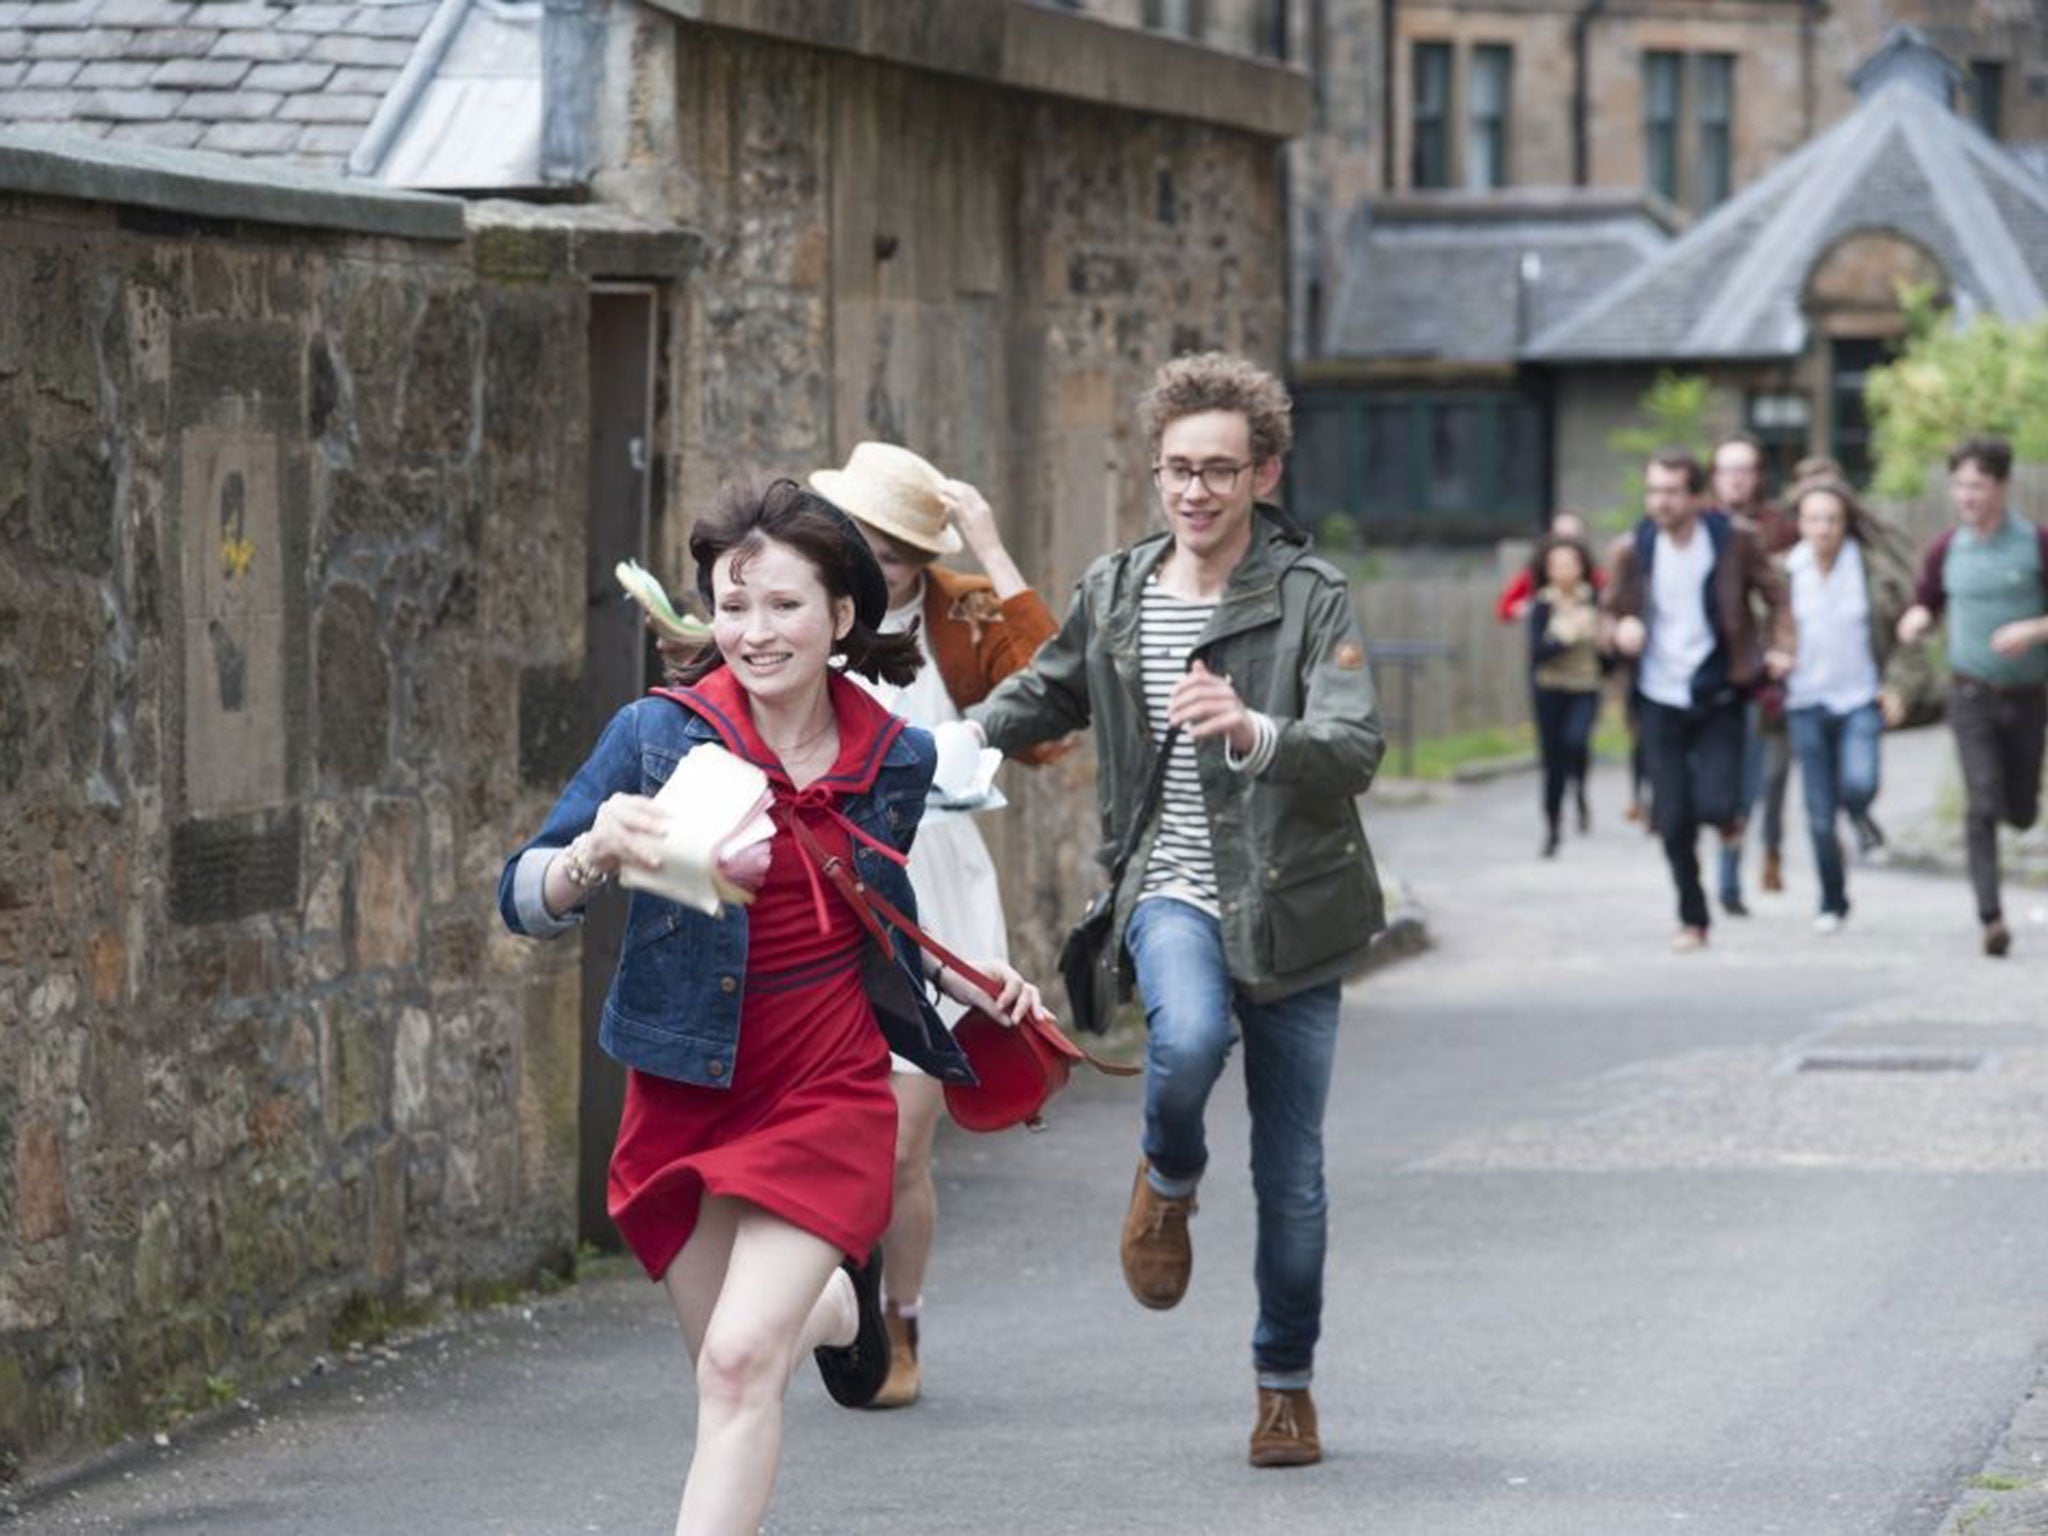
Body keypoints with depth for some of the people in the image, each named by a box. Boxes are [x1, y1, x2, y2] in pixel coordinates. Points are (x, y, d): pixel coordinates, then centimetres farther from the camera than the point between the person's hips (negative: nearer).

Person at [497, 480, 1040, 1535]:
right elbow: (525, 902, -15)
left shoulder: (893, 759, 0)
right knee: (728, 1365, 15)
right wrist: (597, 850, -35)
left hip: (830, 1090, -1)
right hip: (686, 1089, 1)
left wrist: (970, 982, 6)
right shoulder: (657, 735, -10)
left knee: (741, 1362, -17)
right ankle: (834, 1304, 52)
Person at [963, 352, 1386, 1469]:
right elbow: (1050, 694, 24)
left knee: (1292, 1175, 5)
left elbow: (1356, 747, -23)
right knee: (1189, 1035, -33)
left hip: (1289, 906, -1)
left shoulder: (1313, 597, -9)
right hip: (1171, 890, 1)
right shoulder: (1115, 592, 4)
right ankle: (1167, 1185, 0)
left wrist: (1254, 734, -41)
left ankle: (1286, 1382, 26)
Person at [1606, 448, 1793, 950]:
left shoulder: (1733, 541, -6)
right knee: (1675, 821, 1)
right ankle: (1692, 920, 18)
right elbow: (1613, 611, 10)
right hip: (1661, 701, 2)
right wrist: (1621, 628, -13)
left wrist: (1780, 646, -10)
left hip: (1719, 697, -2)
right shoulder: (1633, 551, -1)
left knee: (1716, 804, -16)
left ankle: (1729, 816, 23)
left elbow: (1774, 594, 5)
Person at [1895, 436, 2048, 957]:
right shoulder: (1946, 551, 1)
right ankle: (1990, 916, -16)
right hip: (1971, 694, 0)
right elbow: (1927, 604, 16)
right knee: (1981, 804, -15)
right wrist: (1917, 620, -7)